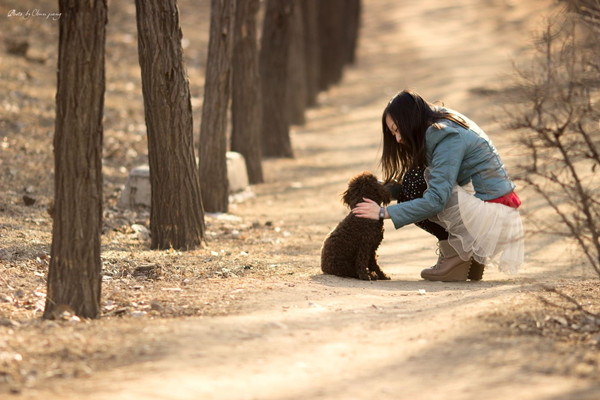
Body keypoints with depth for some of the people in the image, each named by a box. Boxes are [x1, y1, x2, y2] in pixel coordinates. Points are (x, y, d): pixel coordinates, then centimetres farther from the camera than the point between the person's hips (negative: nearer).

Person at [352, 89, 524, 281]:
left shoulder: (448, 137, -17)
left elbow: (435, 199, -24)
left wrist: (384, 213, -19)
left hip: (495, 219, -10)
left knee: (415, 181, -13)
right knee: (409, 197, 11)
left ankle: (455, 256, -9)